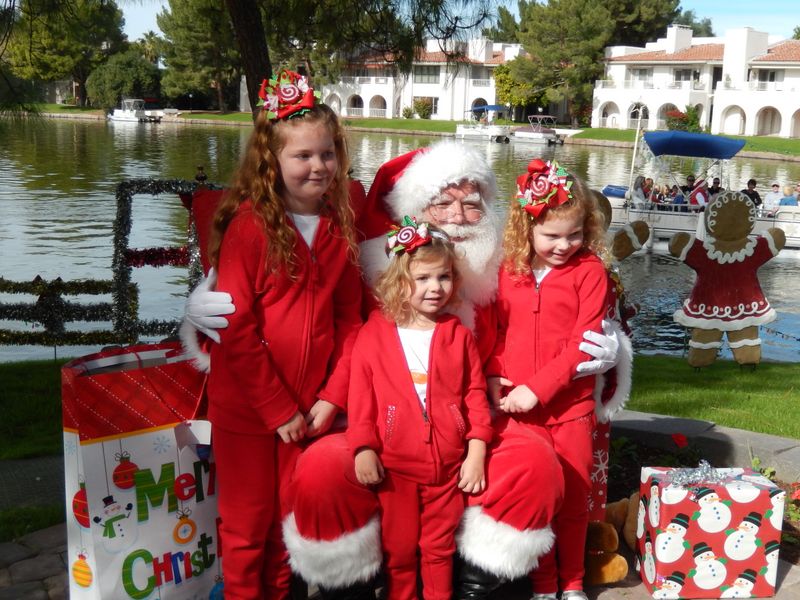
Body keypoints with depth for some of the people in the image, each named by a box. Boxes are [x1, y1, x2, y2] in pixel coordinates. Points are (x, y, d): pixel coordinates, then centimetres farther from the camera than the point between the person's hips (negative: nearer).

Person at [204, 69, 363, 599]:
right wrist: (279, 410, -13)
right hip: (247, 406, -4)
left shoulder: (341, 227, 2)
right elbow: (236, 330, -15)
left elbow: (350, 320, 4)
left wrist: (332, 398, -6)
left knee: (291, 517, 18)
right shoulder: (251, 224, -13)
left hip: (311, 408, 4)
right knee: (247, 524, 12)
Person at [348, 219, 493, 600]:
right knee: (398, 550, 13)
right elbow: (361, 396, -4)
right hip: (394, 465, -1)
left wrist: (476, 453, -3)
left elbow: (475, 395, 2)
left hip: (448, 464, 1)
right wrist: (363, 448, -11)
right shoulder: (373, 335, -3)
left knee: (439, 549, 14)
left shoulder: (459, 336, 2)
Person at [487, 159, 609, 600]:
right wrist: (493, 376, -6)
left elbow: (583, 343, -12)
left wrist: (537, 388, -17)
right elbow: (496, 329, 10)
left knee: (573, 495, 10)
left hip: (569, 404, -2)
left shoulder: (589, 271, -6)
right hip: (518, 405, 2)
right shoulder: (510, 271, 3)